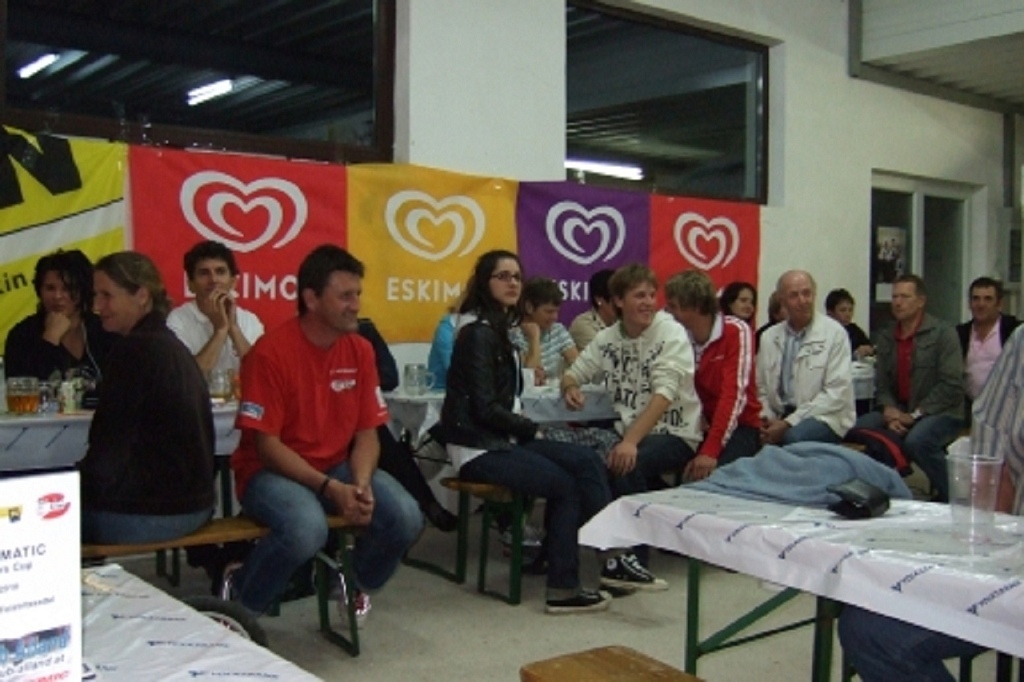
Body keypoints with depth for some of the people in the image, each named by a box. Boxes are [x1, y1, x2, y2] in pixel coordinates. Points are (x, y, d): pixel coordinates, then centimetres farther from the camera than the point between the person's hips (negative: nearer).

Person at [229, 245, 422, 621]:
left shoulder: (360, 350, 0)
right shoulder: (271, 352, -16)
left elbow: (366, 432, 2)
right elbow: (266, 444, -17)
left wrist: (361, 484, -18)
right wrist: (330, 488, -25)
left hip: (337, 466, 5)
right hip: (271, 470, -5)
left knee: (406, 518, -18)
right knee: (307, 529, -36)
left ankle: (355, 583, 14)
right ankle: (238, 599, -4)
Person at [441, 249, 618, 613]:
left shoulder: (498, 330, 15)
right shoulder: (480, 334, -13)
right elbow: (485, 408, -17)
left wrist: (525, 429, -3)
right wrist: (531, 430, -5)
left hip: (501, 438, 8)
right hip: (478, 448, -8)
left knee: (586, 460, -5)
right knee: (565, 485, -11)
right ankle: (563, 589, -2)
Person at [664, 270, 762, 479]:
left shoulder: (736, 332, -13)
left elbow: (734, 394, -22)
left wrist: (710, 451, -32)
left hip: (739, 427, -4)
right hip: (700, 427, 4)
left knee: (707, 474, -31)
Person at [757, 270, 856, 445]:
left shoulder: (834, 333, -4)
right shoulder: (769, 337, 9)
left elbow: (836, 393, -11)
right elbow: (761, 389, 12)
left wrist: (789, 423, -17)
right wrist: (765, 418, -9)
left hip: (824, 418, -3)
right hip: (780, 417, 4)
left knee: (792, 437, -35)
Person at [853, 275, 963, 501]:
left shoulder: (942, 333, -7)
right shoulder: (886, 338, 10)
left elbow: (951, 385, -13)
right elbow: (881, 384, 10)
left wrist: (915, 415, -15)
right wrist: (889, 410, -12)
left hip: (941, 412, -6)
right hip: (899, 411, 6)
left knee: (916, 441, -35)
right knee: (857, 430, -17)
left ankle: (951, 497, -13)